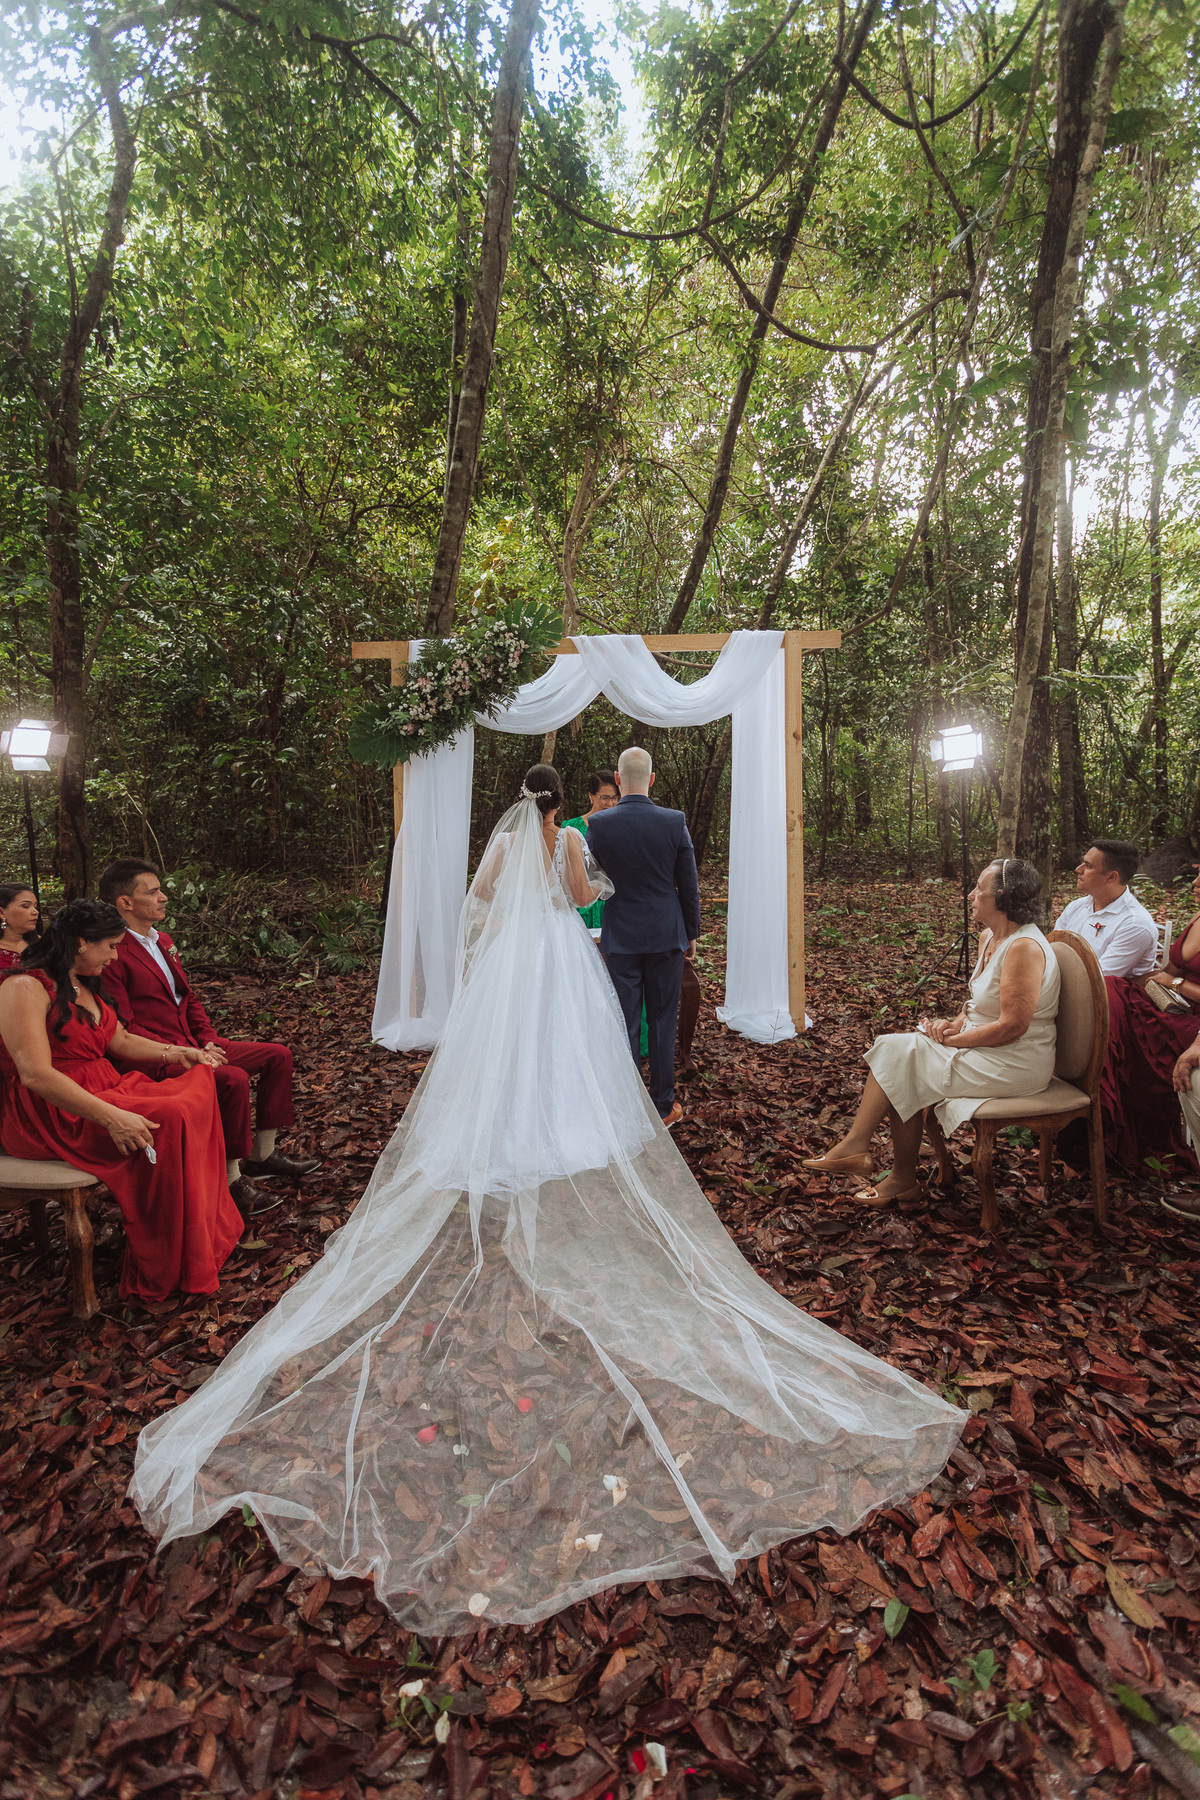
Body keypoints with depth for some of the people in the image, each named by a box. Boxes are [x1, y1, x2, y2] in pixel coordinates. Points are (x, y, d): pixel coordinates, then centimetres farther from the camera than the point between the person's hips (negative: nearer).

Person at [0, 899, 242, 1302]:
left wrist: (175, 1053, 11)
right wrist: (112, 1118, -31)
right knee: (169, 1120, -29)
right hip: (47, 1116, -9)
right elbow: (36, 1075, -25)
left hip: (101, 1092, 9)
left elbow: (120, 1041, 26)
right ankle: (163, 1274, -21)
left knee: (198, 1089, -12)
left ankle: (211, 1234, -12)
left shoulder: (84, 986, 18)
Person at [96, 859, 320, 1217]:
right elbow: (124, 1028, -18)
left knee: (278, 1055, 4)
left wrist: (208, 1039, 4)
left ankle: (262, 1154, 14)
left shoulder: (162, 941, 16)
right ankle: (231, 1179, -16)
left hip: (193, 1045, 10)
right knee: (233, 1079, -32)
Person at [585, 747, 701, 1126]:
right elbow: (689, 886, -1)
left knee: (625, 1026, 7)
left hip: (619, 939, 0)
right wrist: (692, 934, 11)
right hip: (666, 937, 1)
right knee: (662, 1023, 11)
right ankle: (663, 1106, 21)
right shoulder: (675, 823, -7)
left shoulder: (598, 825, -8)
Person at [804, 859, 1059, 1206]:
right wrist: (956, 1022, 0)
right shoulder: (989, 937, 9)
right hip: (985, 1045, 9)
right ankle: (903, 1179, -2)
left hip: (1013, 1063, -9)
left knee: (900, 1056, -14)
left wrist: (952, 1039, -16)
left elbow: (1012, 1026, -24)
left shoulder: (1024, 947, -22)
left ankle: (855, 1146, -1)